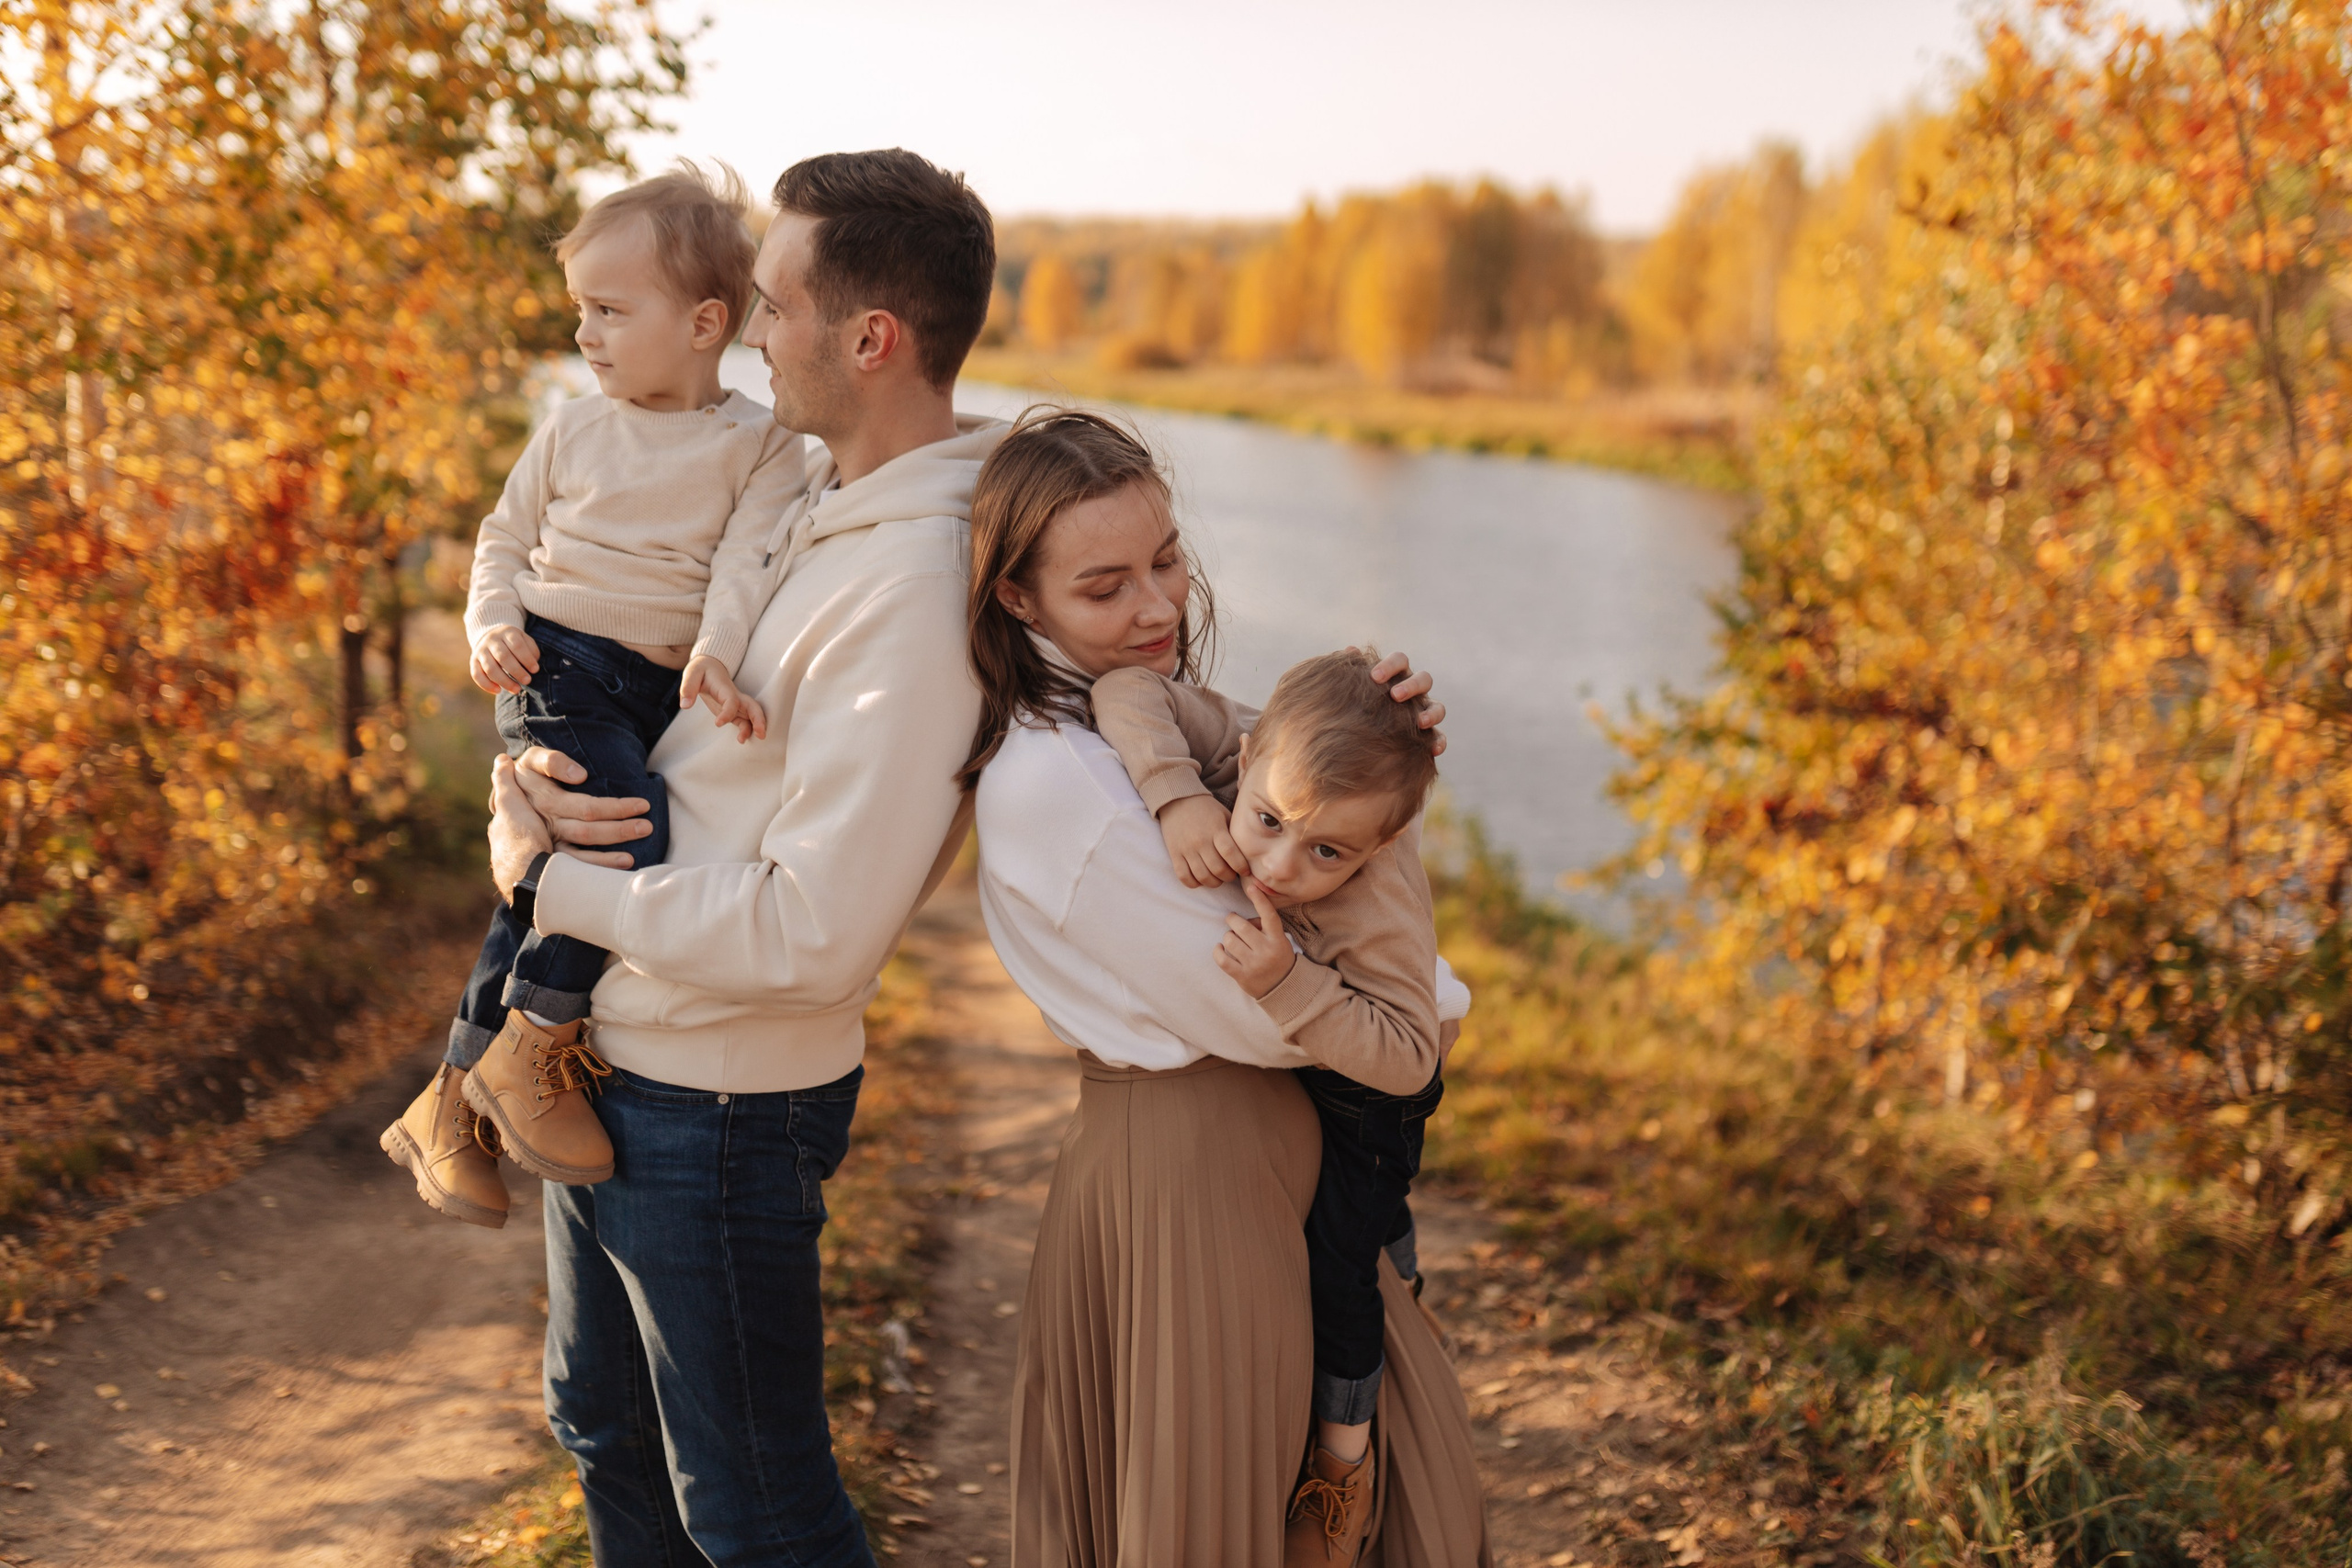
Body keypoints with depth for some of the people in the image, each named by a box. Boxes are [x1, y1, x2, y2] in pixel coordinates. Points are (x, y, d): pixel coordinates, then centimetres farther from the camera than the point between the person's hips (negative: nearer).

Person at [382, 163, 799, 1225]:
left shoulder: (762, 446, 4)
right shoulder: (574, 430, 11)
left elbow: (750, 558, -9)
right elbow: (505, 537, 17)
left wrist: (714, 654, -26)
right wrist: (493, 624, -2)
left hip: (664, 692, 1)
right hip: (559, 665, -1)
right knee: (627, 836, -26)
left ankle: (454, 1101, 12)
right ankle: (532, 1049, -10)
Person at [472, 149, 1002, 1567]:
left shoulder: (917, 588, -27)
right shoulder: (809, 501, 3)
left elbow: (814, 933, -30)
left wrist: (552, 883, -18)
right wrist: (528, 777, -8)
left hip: (714, 1108, -9)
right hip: (603, 1070, 9)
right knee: (611, 1440, 28)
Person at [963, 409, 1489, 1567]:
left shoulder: (1153, 694, 2)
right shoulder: (1049, 780, -26)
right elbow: (1256, 1014, -22)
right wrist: (1432, 998, -4)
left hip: (1278, 1145, 9)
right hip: (1187, 1158, -9)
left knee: (1402, 1461, 22)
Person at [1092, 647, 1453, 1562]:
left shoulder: (1383, 913, -42)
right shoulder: (1246, 747, -33)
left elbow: (1404, 1056, -40)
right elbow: (1130, 690, -34)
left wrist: (1287, 987, -50)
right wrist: (1173, 794, -49)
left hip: (1361, 1088, -5)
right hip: (1262, 1051, 5)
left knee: (1339, 1254, -4)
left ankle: (1345, 1454, 17)